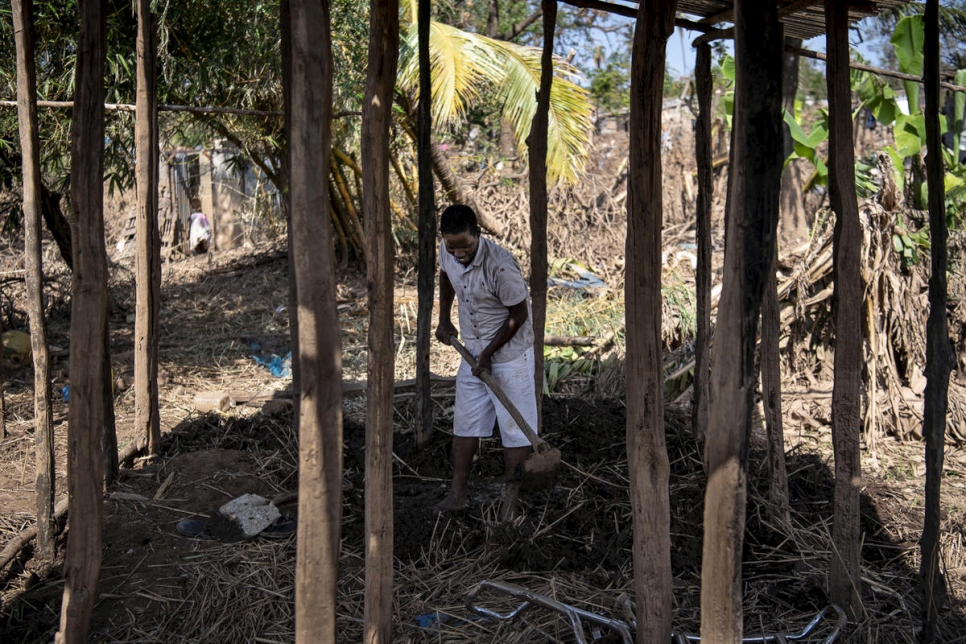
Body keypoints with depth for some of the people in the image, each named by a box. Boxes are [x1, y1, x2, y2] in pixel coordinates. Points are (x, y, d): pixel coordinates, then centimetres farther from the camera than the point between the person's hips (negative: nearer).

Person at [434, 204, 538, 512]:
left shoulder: (500, 265, -29)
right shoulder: (447, 252, -9)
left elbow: (519, 315, -19)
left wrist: (489, 353, -14)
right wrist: (444, 318, 11)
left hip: (509, 352, -6)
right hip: (472, 349, 7)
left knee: (515, 428, 0)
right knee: (465, 422, 11)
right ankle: (457, 494, 20)